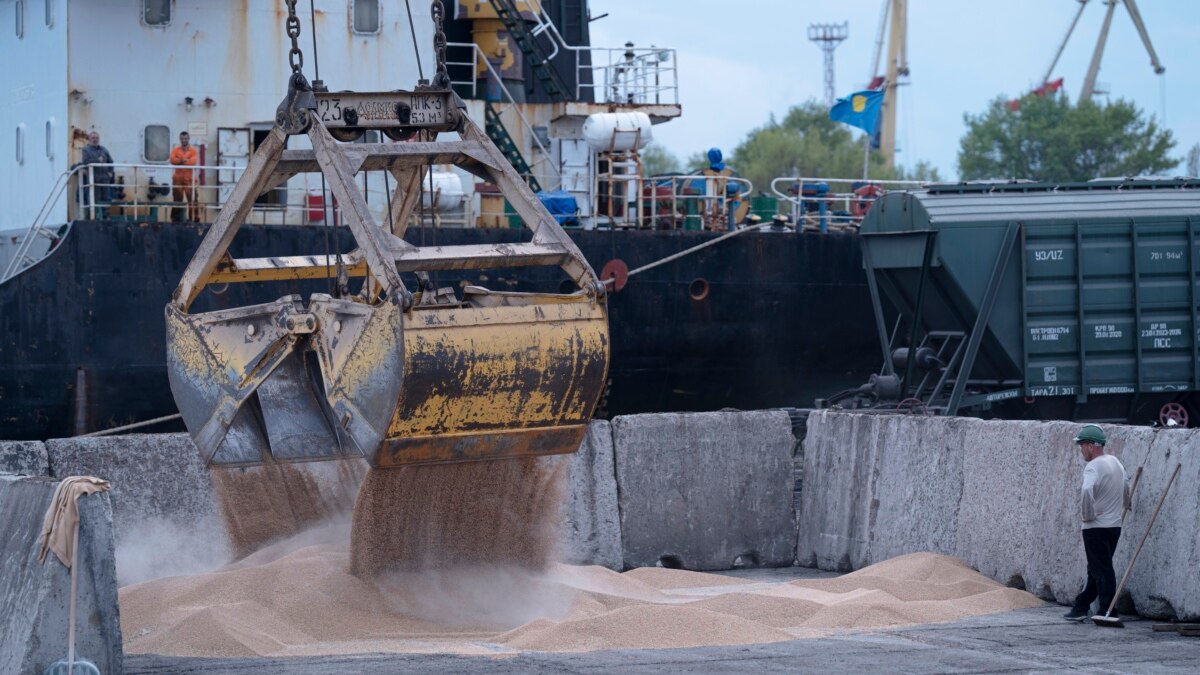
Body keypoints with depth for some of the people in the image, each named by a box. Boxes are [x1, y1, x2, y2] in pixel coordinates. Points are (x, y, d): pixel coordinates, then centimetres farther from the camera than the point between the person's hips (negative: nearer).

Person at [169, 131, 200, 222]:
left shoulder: (193, 151, 4)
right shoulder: (175, 150, 10)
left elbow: (193, 161, -13)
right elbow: (172, 160, -7)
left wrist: (183, 160, -16)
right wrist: (182, 160, -19)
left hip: (189, 178, -2)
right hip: (178, 178, 2)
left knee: (192, 199, -7)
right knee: (177, 199, 5)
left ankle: (194, 218, -5)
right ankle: (175, 218, 12)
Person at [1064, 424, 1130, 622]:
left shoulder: (1094, 467, -17)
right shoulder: (1116, 462, 11)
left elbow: (1087, 490, -35)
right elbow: (1126, 485, 28)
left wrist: (1087, 514, -22)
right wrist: (1123, 506, 39)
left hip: (1096, 527, -9)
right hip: (1115, 524, 9)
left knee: (1101, 570, -4)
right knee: (1097, 570, 14)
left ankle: (1107, 611, -3)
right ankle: (1081, 606, 21)